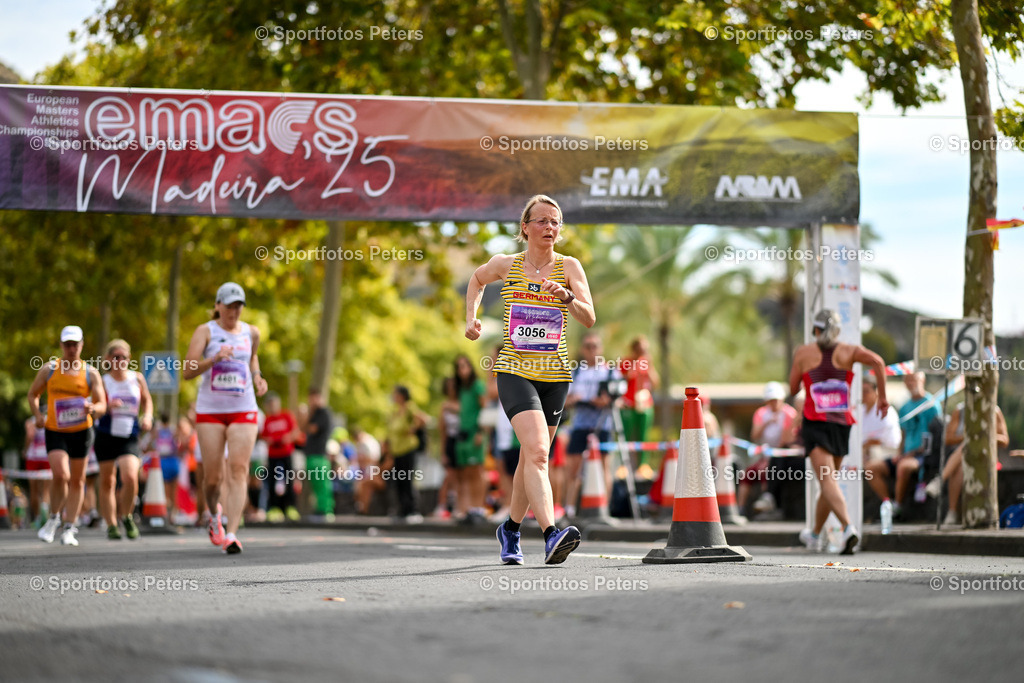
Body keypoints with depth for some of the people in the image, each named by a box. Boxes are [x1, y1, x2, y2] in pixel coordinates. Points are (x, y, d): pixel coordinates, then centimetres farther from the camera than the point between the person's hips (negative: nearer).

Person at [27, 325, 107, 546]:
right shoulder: (48, 370, 3)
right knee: (60, 474, -19)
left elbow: (102, 405, -1)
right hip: (55, 431, -1)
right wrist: (38, 415, -3)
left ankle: (69, 528, 15)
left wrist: (93, 408, -25)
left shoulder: (91, 373, 1)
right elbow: (33, 394, 15)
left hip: (81, 431, 1)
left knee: (77, 480, 5)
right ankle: (54, 518, 3)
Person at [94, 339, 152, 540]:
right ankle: (111, 525, 15)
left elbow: (147, 400, 20)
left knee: (130, 478, -19)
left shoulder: (137, 378, 5)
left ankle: (126, 517, 4)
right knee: (107, 482, 4)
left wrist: (147, 417, 2)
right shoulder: (103, 382, -1)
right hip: (105, 436, 0)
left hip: (129, 437, 0)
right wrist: (107, 406, -22)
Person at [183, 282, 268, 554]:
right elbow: (187, 371, -8)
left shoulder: (251, 333, 10)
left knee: (238, 471, -13)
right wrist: (214, 359, -23)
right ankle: (214, 514, 33)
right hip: (210, 410, -2)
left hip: (244, 410, 2)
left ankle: (231, 534, -17)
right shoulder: (205, 331, -1)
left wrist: (257, 377, 12)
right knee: (213, 476, 0)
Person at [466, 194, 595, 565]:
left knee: (531, 458, 12)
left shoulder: (569, 267, 1)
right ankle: (551, 535, -36)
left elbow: (589, 318, -9)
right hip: (514, 371, -2)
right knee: (537, 451, -22)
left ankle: (511, 529, 35)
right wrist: (471, 318, 12)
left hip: (555, 375, 2)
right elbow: (477, 279, 25)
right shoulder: (505, 265, 2)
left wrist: (566, 296, -27)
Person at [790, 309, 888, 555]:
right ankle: (815, 535, 33)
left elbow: (793, 389, 8)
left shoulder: (804, 353, 1)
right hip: (842, 424, 3)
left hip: (815, 423, -3)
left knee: (827, 481, -14)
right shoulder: (848, 351, 3)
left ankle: (848, 526, -36)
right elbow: (877, 361, -14)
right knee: (830, 480, 19)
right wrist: (882, 396, -7)